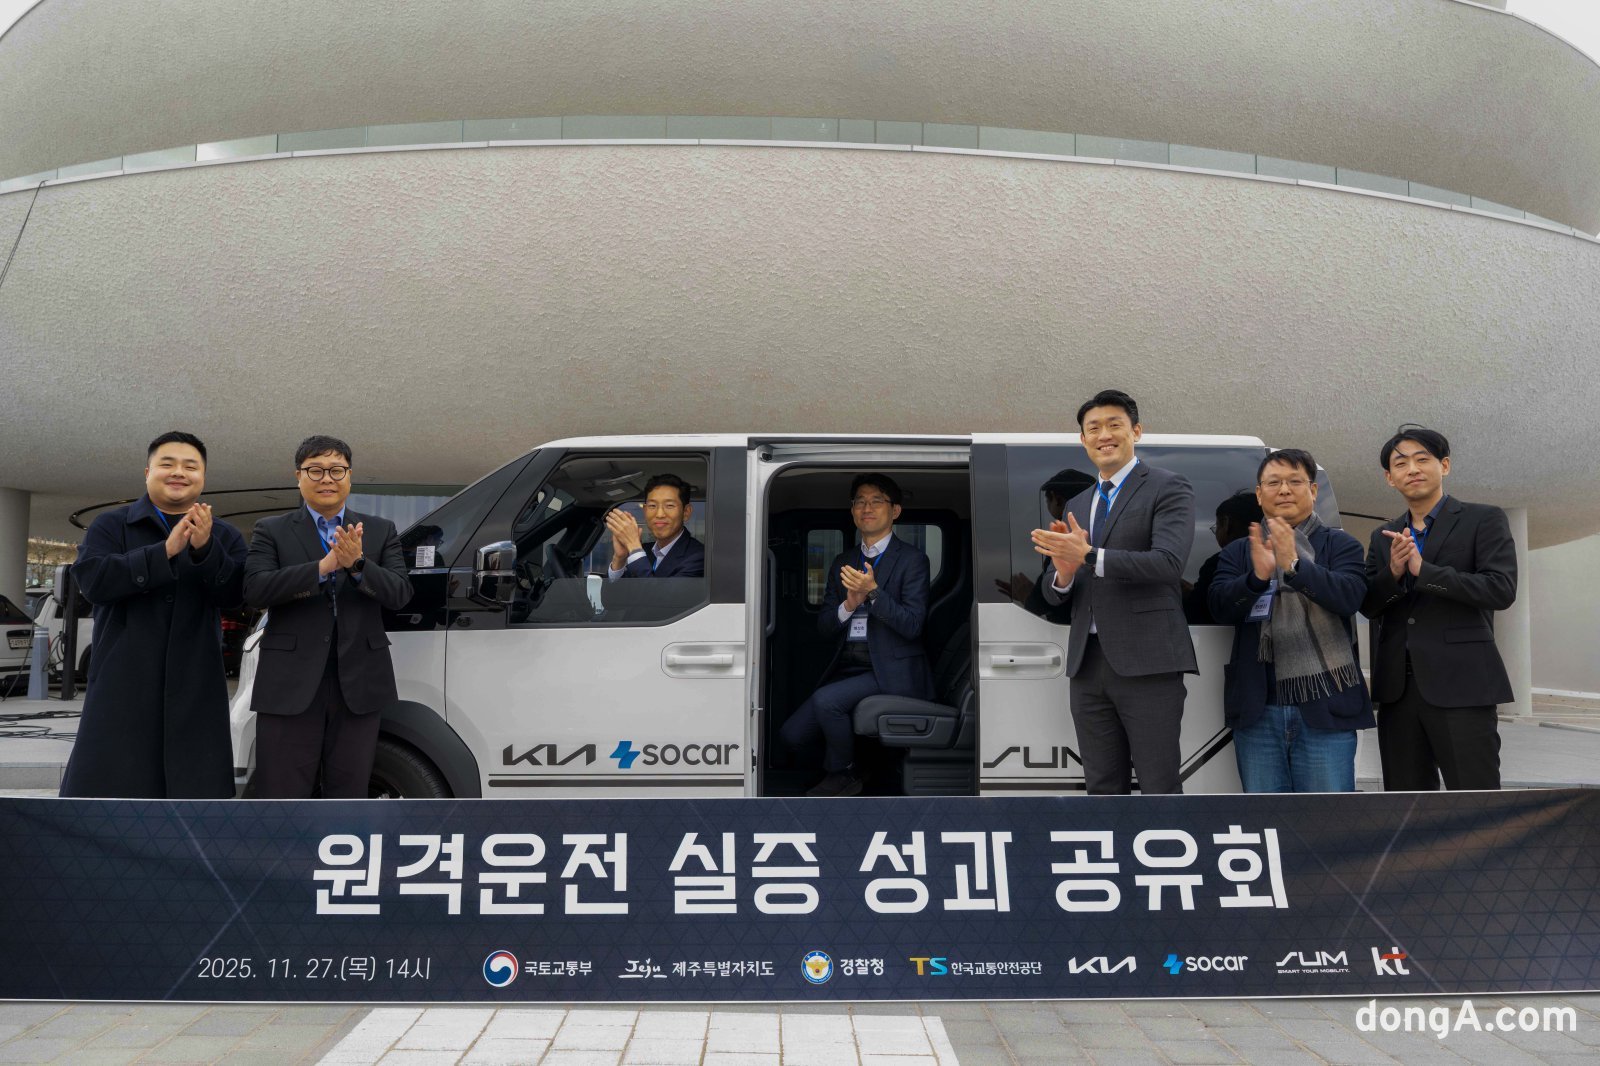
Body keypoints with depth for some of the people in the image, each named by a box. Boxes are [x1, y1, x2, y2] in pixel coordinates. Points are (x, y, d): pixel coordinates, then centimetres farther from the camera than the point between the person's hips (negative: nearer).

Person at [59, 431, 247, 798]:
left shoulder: (224, 536, 10)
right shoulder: (110, 525, 6)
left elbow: (233, 594, -6)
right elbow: (92, 579, -12)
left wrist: (205, 548, -23)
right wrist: (166, 550, -23)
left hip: (195, 689, 2)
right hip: (122, 684, -1)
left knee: (197, 791, 5)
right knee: (105, 787, 0)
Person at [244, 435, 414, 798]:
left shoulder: (380, 531, 11)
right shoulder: (272, 531, 6)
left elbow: (399, 593, -2)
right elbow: (254, 589, -10)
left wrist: (358, 564, -20)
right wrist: (324, 566, -21)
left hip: (358, 684, 2)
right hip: (290, 685, -2)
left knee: (349, 794, 11)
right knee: (283, 797, 0)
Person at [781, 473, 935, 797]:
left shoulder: (912, 560, -4)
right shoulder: (842, 563, 14)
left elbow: (912, 625, -13)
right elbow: (823, 625, 10)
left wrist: (873, 592, -25)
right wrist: (848, 605, -12)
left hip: (890, 671, -6)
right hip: (848, 668, 6)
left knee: (825, 699, -27)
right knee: (792, 734, -6)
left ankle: (841, 775, -2)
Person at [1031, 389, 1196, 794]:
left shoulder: (1168, 489, -1)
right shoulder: (1077, 505, 18)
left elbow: (1168, 563, -17)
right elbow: (1054, 594, 16)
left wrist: (1088, 556, -25)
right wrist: (1063, 571, -8)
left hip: (1146, 663, -6)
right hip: (1087, 665, 6)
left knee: (1159, 789, -2)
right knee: (1103, 790, 11)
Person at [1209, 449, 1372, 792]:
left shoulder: (1341, 545, 7)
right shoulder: (1237, 552, 12)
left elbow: (1350, 596, -11)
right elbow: (1221, 607, -3)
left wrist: (1294, 565, -25)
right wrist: (1257, 576, -22)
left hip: (1325, 710, -2)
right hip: (1258, 711, 2)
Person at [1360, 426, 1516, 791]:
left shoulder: (1484, 520, 2)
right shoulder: (1383, 537, 16)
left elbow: (1502, 590, -11)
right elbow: (1368, 607, 8)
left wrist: (1422, 569, -16)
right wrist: (1393, 572, -12)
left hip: (1460, 685, -5)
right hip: (1397, 688, 5)